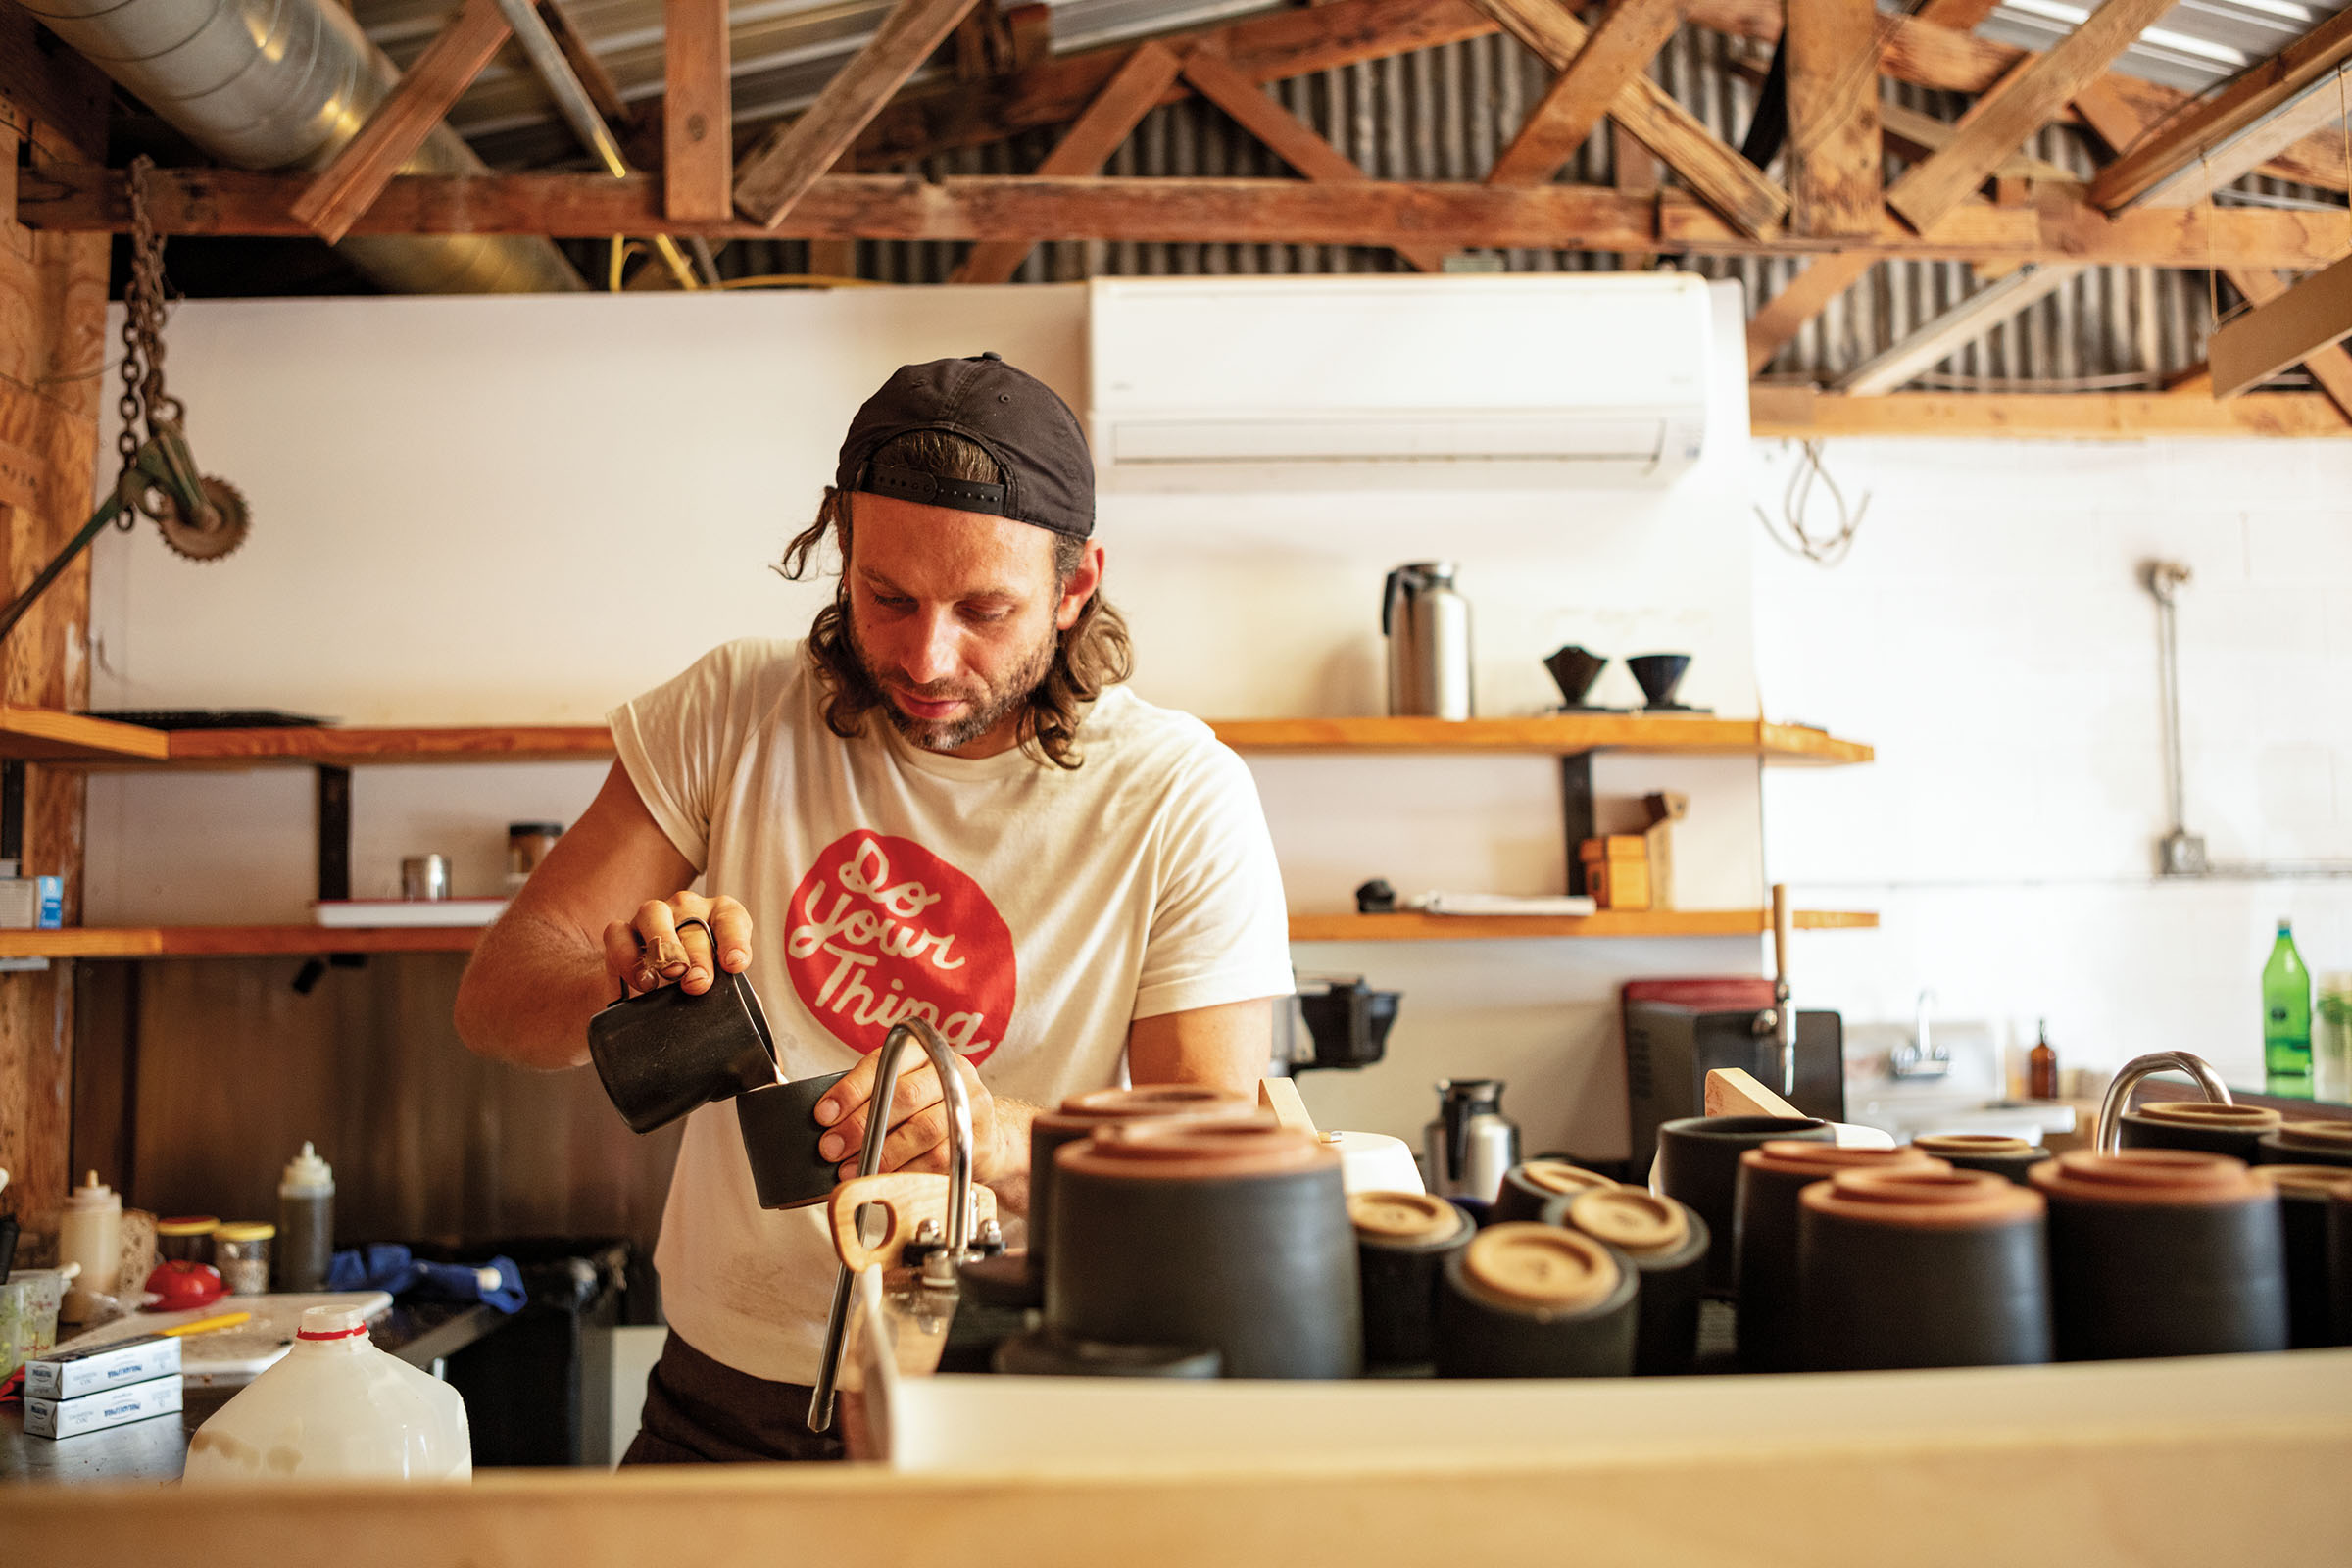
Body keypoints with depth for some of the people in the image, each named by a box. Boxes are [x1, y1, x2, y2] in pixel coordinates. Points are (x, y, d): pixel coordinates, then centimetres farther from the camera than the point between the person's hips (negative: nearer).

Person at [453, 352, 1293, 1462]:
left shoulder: (1181, 799, -10)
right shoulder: (731, 714, -2)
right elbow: (495, 999, -1)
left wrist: (1001, 1138, -32)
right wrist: (620, 984, -24)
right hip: (723, 1400, 2)